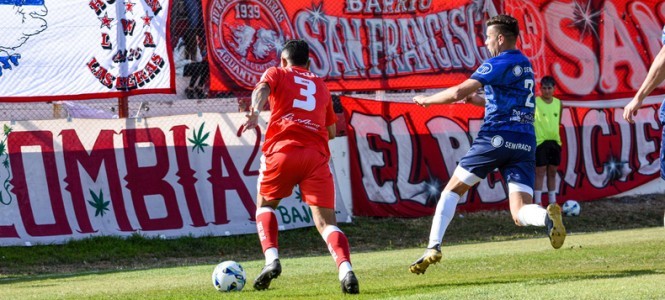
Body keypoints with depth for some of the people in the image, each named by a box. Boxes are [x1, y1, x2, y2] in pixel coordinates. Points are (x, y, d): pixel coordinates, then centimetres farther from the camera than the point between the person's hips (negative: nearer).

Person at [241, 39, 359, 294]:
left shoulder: (276, 74, 18)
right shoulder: (320, 86, 28)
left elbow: (262, 89, -6)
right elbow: (332, 130, 30)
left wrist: (255, 112, -25)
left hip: (283, 150, -2)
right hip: (317, 155, 2)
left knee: (265, 205, 23)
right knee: (326, 222, -2)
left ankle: (271, 259, 0)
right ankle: (345, 269, -29)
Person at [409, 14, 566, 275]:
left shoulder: (497, 64, -5)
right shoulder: (525, 65, 20)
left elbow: (458, 92, -12)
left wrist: (427, 100, 4)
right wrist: (478, 99, 27)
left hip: (496, 136, -6)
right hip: (525, 143, 6)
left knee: (452, 190, 11)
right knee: (520, 213, -4)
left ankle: (433, 247, 1)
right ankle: (548, 216, -37)